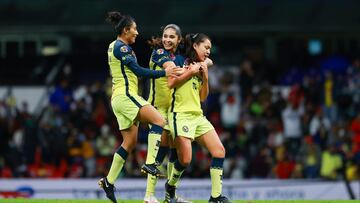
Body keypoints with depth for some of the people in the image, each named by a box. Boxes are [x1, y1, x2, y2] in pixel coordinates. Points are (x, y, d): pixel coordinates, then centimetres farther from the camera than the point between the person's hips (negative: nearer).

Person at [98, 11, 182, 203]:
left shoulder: (114, 46, 18)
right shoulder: (121, 47, -11)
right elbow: (139, 71, -16)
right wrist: (164, 72, -15)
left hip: (120, 97, 10)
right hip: (125, 95, -10)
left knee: (130, 141, 10)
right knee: (159, 120, -17)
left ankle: (109, 181, 10)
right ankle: (150, 163, -25)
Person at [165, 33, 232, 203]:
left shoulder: (201, 67, 20)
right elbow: (171, 83, -14)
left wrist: (205, 77, 7)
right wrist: (191, 72, -10)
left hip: (198, 116, 7)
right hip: (181, 115, -7)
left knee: (219, 151, -8)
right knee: (185, 160, -14)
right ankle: (170, 186, 17)